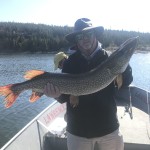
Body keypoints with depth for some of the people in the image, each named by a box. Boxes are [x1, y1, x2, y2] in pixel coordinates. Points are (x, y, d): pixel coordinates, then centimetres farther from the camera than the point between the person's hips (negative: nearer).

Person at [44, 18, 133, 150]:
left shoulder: (109, 58, -1)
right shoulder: (70, 63, -2)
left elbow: (126, 82, -8)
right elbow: (66, 96, -5)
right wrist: (58, 95, -26)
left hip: (109, 127, 1)